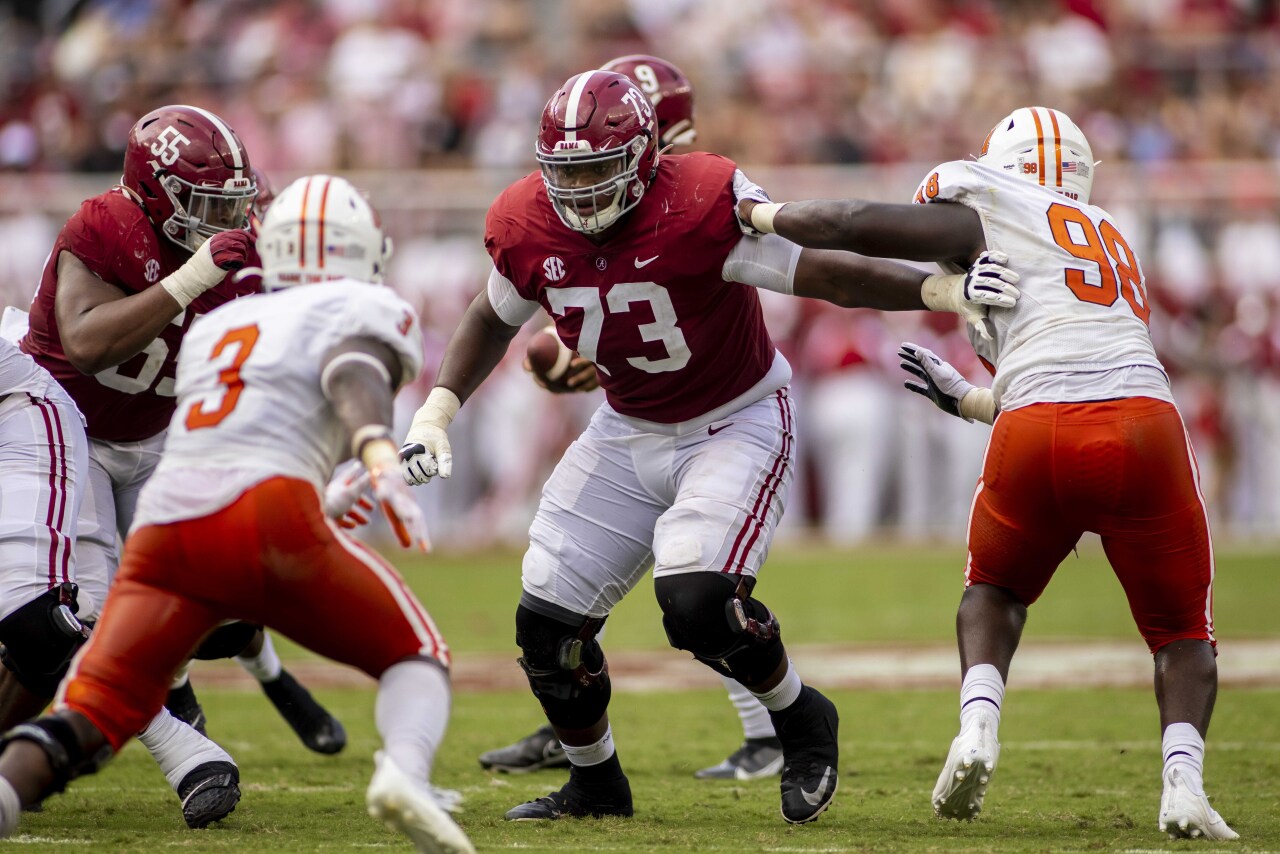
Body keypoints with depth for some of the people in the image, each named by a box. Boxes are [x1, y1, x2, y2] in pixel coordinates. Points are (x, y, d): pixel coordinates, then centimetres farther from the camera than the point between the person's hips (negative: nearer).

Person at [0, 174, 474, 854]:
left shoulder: (213, 328, 32)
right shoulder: (367, 312, 15)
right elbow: (357, 375, -8)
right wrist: (382, 462, -26)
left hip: (165, 520, 4)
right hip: (267, 518, -4)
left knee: (91, 716, 1)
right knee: (415, 658, 12)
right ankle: (404, 771, -19)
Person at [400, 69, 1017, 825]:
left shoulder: (701, 206, -28)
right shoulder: (528, 229, -11)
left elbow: (823, 272, -28)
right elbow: (494, 319, 11)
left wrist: (942, 290, -40)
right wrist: (437, 411, 2)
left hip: (738, 425, -6)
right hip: (629, 433, 6)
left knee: (697, 604, -27)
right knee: (548, 623, 3)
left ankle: (803, 722, 3)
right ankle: (595, 783, 28)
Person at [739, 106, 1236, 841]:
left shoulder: (986, 218, 13)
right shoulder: (1112, 240, 31)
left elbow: (852, 227, 10)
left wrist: (760, 216, 26)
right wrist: (964, 399, 46)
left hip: (1039, 435, -3)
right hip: (1145, 421, 3)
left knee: (995, 592, 27)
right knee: (1181, 631, 17)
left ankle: (978, 726, 1)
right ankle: (1184, 778, -9)